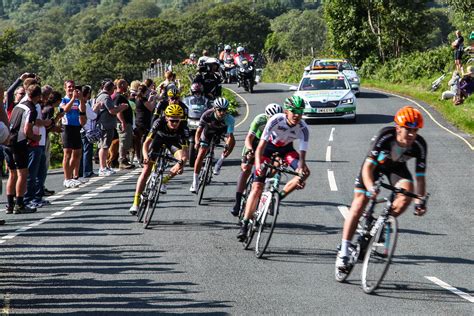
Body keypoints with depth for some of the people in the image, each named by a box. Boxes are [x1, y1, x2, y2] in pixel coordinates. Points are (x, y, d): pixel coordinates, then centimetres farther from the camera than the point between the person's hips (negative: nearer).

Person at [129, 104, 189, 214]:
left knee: (183, 158, -28)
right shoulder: (159, 123, -36)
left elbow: (185, 150, -39)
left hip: (173, 140, 1)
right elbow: (146, 142, -37)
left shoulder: (183, 127, -35)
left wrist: (181, 163, -58)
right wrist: (145, 156, -55)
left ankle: (164, 181, -3)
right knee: (146, 170, -9)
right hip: (159, 138, -1)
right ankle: (136, 202, -3)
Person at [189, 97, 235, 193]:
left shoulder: (229, 119, -36)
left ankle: (219, 162, -2)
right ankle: (195, 182, 2)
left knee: (232, 142, -27)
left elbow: (230, 136, -42)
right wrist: (197, 143, -53)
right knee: (201, 154, -9)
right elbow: (198, 132, -35)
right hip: (209, 130, 0)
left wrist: (227, 146, -62)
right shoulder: (207, 115, -35)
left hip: (222, 130, 0)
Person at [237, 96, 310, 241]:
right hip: (269, 148, -2)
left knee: (305, 172, -25)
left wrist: (301, 168, -49)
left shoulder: (303, 128, -27)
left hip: (286, 150, 2)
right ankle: (244, 225, -10)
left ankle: (280, 195, -5)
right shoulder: (276, 120, -32)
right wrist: (258, 164, -50)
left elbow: (302, 154, -30)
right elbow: (261, 146, -35)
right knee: (257, 187, -12)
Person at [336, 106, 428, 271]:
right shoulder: (385, 136, -37)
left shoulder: (419, 145, -29)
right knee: (358, 206, -8)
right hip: (375, 163, -2)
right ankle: (344, 252, 0)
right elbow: (368, 167, -38)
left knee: (407, 194, -26)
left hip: (396, 166, 2)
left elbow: (420, 177, -23)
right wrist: (371, 188, -55)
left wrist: (420, 202, -34)